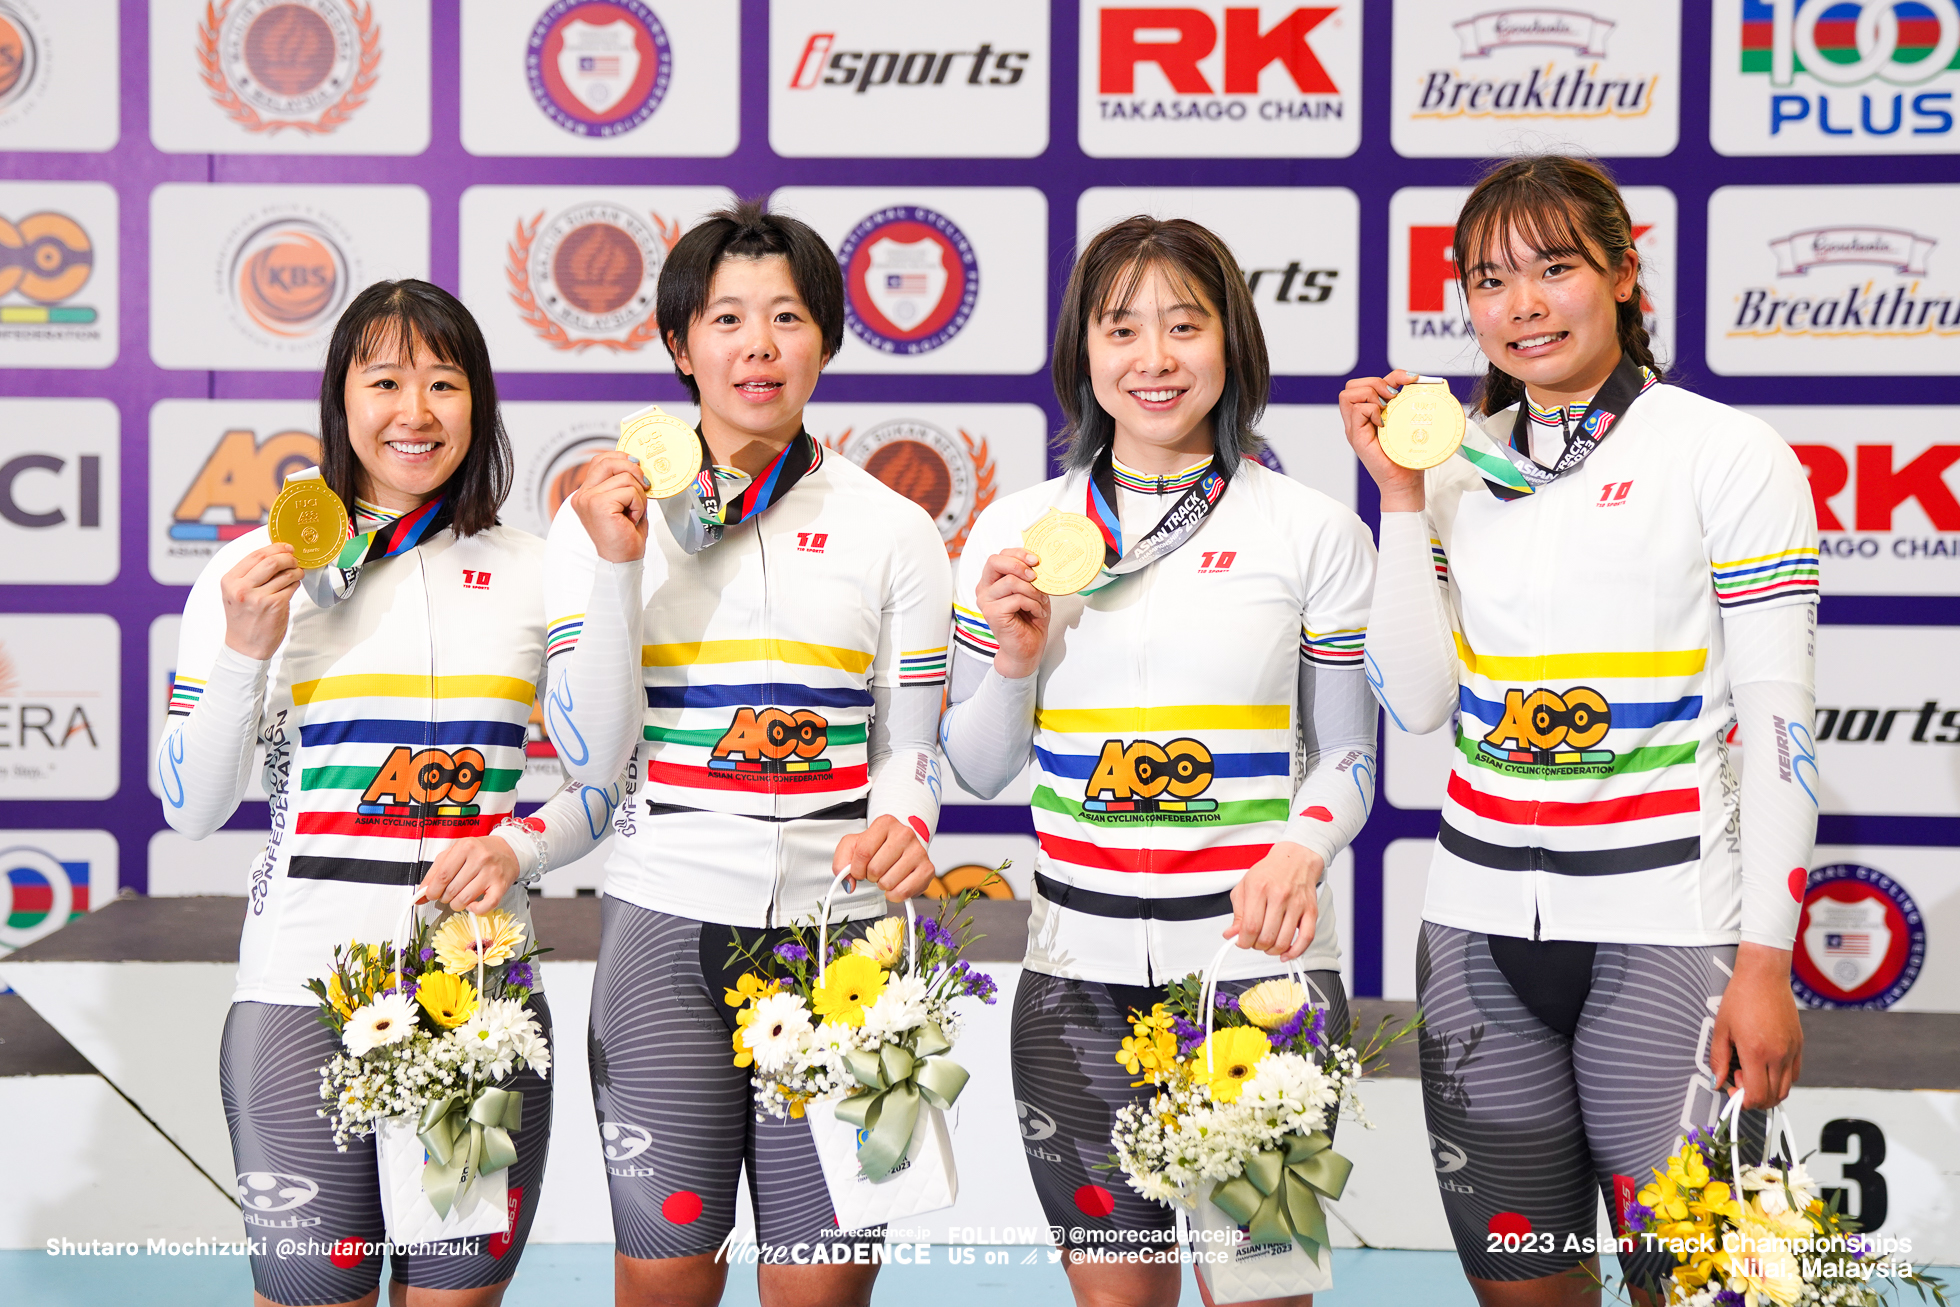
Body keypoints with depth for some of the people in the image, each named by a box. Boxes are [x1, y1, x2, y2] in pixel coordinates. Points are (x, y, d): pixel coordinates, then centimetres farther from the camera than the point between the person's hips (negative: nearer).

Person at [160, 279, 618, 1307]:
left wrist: (518, 848, -7)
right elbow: (191, 809, 3)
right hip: (305, 987, -1)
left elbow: (601, 779, 12)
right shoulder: (255, 571, 3)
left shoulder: (532, 575, 7)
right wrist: (244, 650, -11)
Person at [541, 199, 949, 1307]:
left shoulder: (893, 529, 6)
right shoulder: (606, 516, 5)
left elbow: (912, 745, 10)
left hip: (841, 922, 0)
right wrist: (615, 568, -10)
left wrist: (900, 823, -12)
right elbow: (593, 753, -2)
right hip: (668, 922, 0)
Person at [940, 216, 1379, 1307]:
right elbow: (981, 771, 11)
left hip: (1261, 960, -2)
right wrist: (1014, 664, -7)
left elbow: (1346, 756, 6)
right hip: (1082, 972, 2)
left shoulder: (1314, 531, 1)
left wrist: (1302, 848, -14)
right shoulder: (1017, 532, 5)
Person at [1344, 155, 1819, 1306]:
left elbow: (1780, 723, -5)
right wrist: (1400, 495, 0)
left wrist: (1765, 960, -10)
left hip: (1664, 927, -4)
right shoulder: (1461, 463, 11)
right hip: (1482, 925, 4)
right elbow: (1417, 701, 4)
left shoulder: (1730, 454, -2)